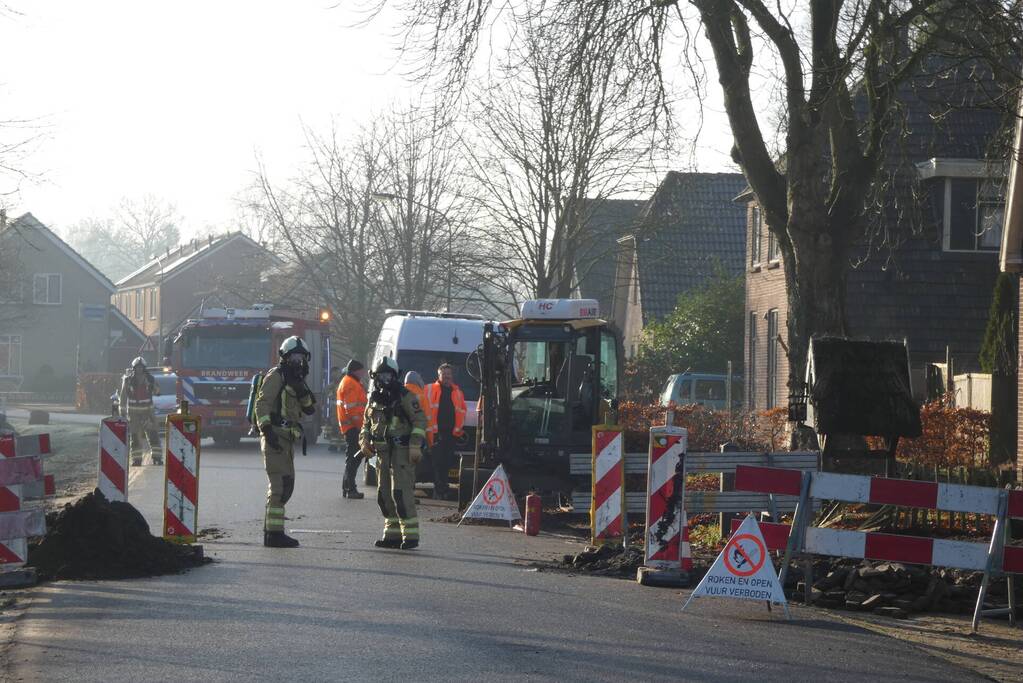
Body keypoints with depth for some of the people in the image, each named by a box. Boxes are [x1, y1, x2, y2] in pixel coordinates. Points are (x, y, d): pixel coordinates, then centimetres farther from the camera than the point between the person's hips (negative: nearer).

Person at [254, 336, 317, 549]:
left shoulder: (295, 380, 22)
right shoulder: (276, 376, -5)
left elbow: (310, 409, 14)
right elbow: (262, 404, -15)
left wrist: (303, 392, -5)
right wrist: (267, 430, -24)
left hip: (287, 440, 10)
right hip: (276, 437, -10)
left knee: (286, 485, 14)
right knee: (280, 485, -13)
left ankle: (270, 528, 21)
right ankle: (274, 533, -15)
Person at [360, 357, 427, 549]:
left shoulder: (405, 396, -7)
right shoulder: (375, 399, 16)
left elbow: (420, 420, -10)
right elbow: (367, 423, 27)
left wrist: (415, 446, -17)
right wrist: (364, 440, 7)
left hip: (402, 452, -8)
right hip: (383, 453, 8)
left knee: (402, 493, -14)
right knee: (385, 495, 10)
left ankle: (410, 535, -13)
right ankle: (392, 534, 18)